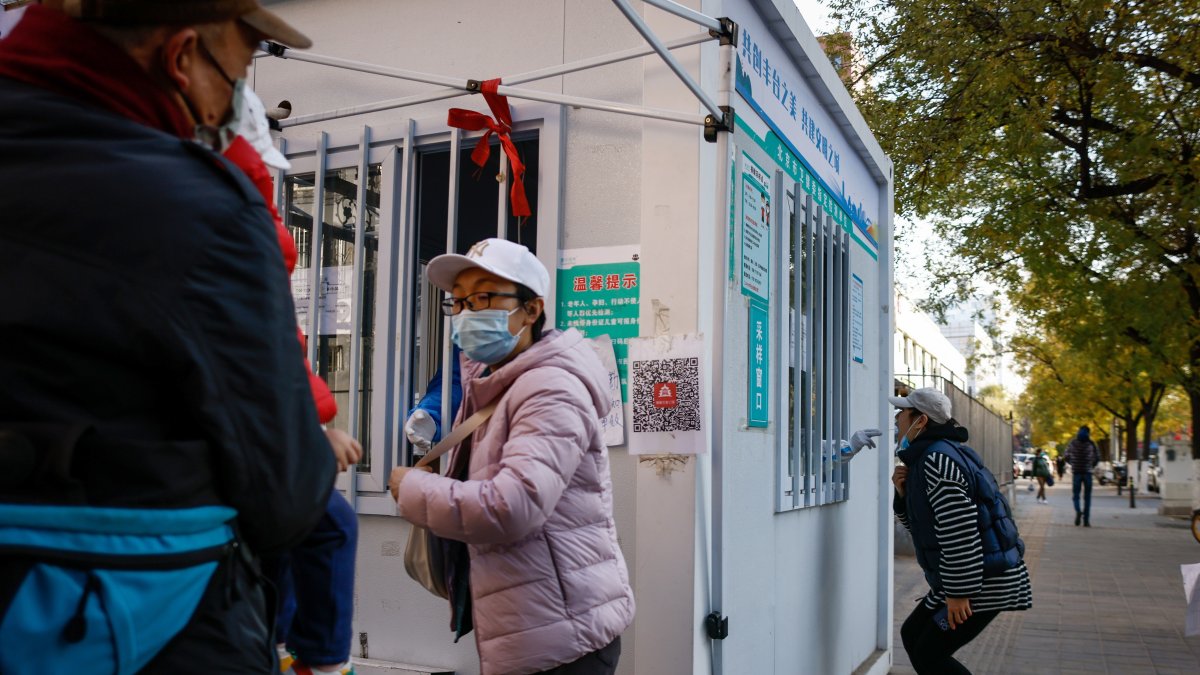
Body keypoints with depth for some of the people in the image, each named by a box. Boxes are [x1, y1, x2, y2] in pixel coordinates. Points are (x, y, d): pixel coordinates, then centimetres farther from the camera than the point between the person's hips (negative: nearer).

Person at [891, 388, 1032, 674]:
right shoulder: (923, 458, 12)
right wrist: (903, 492, 1)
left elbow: (959, 532, -26)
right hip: (967, 576, 10)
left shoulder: (938, 459, -21)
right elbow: (920, 521, 19)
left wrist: (958, 593, -23)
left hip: (987, 580, -10)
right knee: (912, 634, 16)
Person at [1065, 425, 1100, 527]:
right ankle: (1086, 520, 4)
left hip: (1076, 472, 0)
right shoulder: (1091, 444, -1)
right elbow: (1097, 458, 0)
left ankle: (1078, 511, -20)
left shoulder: (1072, 443, 0)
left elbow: (1067, 457, 2)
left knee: (1075, 495, 9)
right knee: (1087, 497, 7)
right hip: (1088, 472, 0)